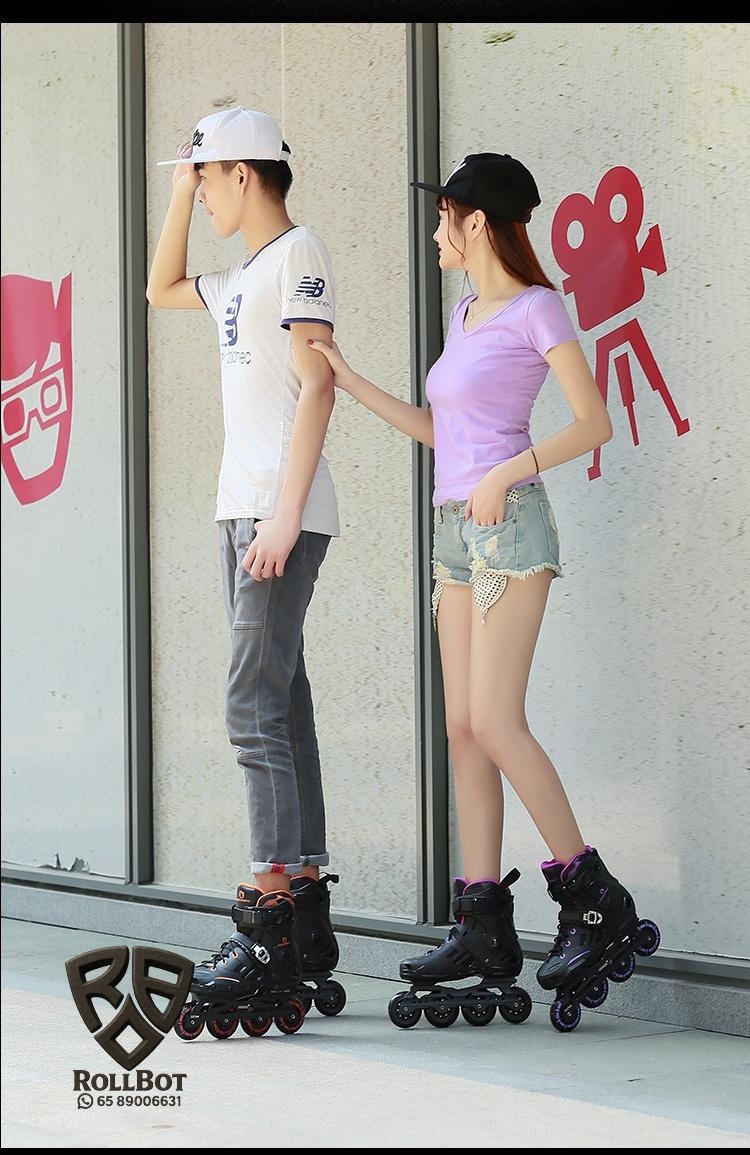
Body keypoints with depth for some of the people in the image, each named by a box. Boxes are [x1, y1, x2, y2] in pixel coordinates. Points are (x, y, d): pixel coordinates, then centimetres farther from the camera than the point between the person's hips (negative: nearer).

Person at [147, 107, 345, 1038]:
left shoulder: (299, 255, -6)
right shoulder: (242, 279, 20)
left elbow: (317, 385, -15)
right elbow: (161, 289, 39)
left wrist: (284, 514, -21)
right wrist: (180, 190, 26)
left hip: (284, 513, -9)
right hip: (243, 509, 9)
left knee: (256, 705, -15)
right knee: (278, 708, 7)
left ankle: (270, 925, -19)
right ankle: (304, 909, 9)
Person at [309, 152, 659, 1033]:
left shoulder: (536, 308, -6)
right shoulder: (465, 316, 17)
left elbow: (594, 423, -11)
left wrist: (506, 473, -19)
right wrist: (347, 380, 19)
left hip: (507, 525, -8)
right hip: (455, 530, 8)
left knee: (495, 724, -14)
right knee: (463, 728, 3)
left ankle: (594, 899, -7)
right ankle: (484, 925, 3)